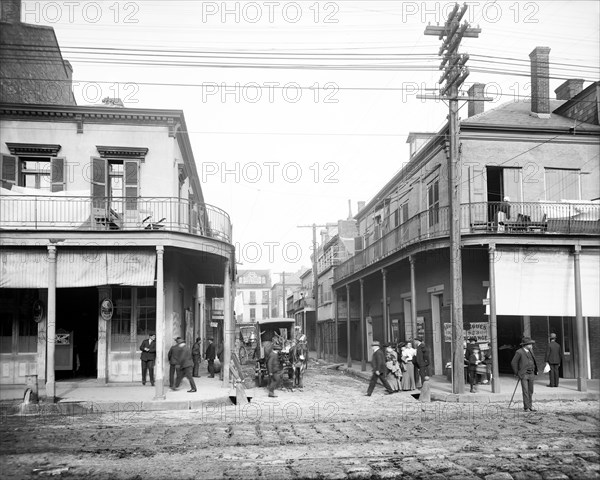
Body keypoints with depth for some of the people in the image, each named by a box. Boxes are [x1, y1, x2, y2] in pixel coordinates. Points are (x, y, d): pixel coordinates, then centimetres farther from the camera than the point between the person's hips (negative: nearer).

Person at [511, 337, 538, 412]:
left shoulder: (530, 351, 10)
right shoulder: (519, 352, -11)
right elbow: (513, 363, -8)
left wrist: (535, 370, 16)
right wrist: (517, 373, -5)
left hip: (531, 374, 6)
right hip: (523, 375, -6)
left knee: (530, 391, 9)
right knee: (525, 391, -8)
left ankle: (529, 406, 18)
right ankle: (526, 407, -5)